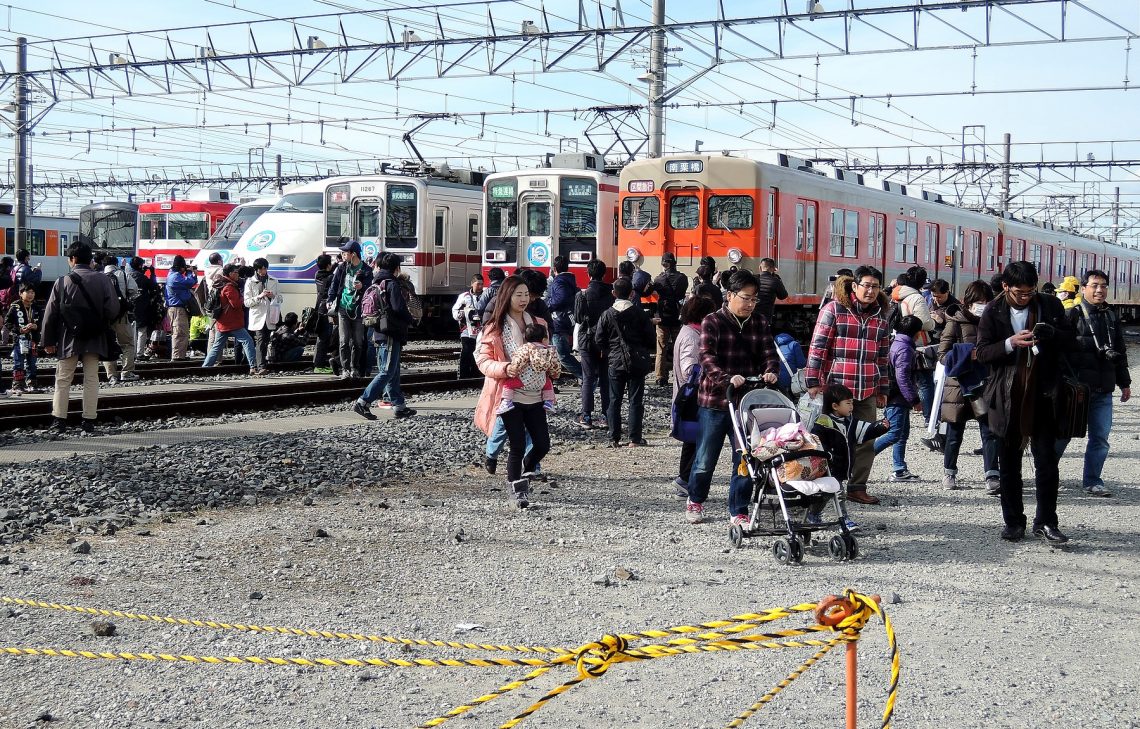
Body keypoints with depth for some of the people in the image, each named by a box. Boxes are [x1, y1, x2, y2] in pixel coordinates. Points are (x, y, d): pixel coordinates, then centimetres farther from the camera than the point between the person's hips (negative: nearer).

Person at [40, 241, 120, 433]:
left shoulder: (63, 282, -6)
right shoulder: (102, 280, -4)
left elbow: (50, 314, -3)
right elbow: (113, 310, -7)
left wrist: (48, 341, 5)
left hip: (69, 339, -1)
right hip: (95, 339, 1)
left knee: (63, 379, 7)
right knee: (91, 379, 7)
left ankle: (59, 420, 5)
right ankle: (89, 421, 6)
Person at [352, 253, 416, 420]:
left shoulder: (376, 283, 14)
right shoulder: (392, 284, -12)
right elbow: (399, 308, -20)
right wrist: (410, 320, -1)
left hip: (379, 332, 9)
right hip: (391, 334, -9)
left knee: (393, 372, 13)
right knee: (387, 372, -8)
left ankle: (399, 405, 17)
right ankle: (363, 403, -13)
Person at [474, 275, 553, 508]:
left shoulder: (538, 324, 10)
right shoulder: (494, 328, -4)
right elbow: (482, 360, -5)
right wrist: (504, 368, -23)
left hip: (534, 395, 5)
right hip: (510, 396, -5)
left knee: (542, 444, 3)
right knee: (517, 446, -3)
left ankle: (523, 474, 32)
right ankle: (517, 489, 18)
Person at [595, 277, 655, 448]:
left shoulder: (607, 314, -5)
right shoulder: (639, 313, -6)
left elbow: (599, 339, -3)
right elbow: (650, 337, -2)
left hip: (615, 362, 1)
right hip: (637, 362, 0)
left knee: (614, 401, 8)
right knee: (636, 400, 4)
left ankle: (614, 439, 7)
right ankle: (634, 438, 3)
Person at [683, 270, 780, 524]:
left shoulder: (760, 324, 8)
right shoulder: (712, 322, -5)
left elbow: (769, 354, 2)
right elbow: (707, 356, -16)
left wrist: (771, 372, -21)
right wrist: (727, 378, -32)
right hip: (714, 401, -3)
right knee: (706, 457, 8)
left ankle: (738, 511, 15)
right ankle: (695, 500, 32)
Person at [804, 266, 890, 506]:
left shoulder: (880, 317, 12)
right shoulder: (833, 310, -4)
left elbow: (882, 356, 18)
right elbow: (818, 347, -6)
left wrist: (883, 390, 18)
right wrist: (813, 382, -10)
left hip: (867, 392, 5)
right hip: (835, 388, -5)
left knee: (866, 441, 6)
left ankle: (857, 487, 15)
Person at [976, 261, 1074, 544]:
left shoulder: (1050, 306, 3)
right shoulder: (993, 313, -1)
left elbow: (1070, 340, 7)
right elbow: (982, 353, -4)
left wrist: (1053, 334, -15)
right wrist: (1010, 343, -21)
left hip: (1042, 395, 0)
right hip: (1007, 397, 0)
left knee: (1047, 459, 0)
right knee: (1009, 462, 9)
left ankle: (1046, 521, 8)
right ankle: (1013, 521, 19)